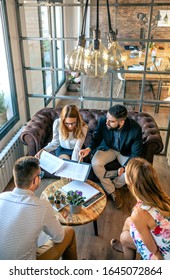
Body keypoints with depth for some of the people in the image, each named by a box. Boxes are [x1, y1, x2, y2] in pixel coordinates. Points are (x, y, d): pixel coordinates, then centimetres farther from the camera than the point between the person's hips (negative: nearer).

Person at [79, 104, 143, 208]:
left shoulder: (135, 129, -30)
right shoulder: (103, 121, -25)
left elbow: (136, 153, -19)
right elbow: (97, 138, -6)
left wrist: (125, 167, -34)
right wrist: (89, 149, -27)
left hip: (126, 152, -1)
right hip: (108, 148, 2)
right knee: (95, 163, -25)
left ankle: (114, 186, 6)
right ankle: (112, 191, -5)